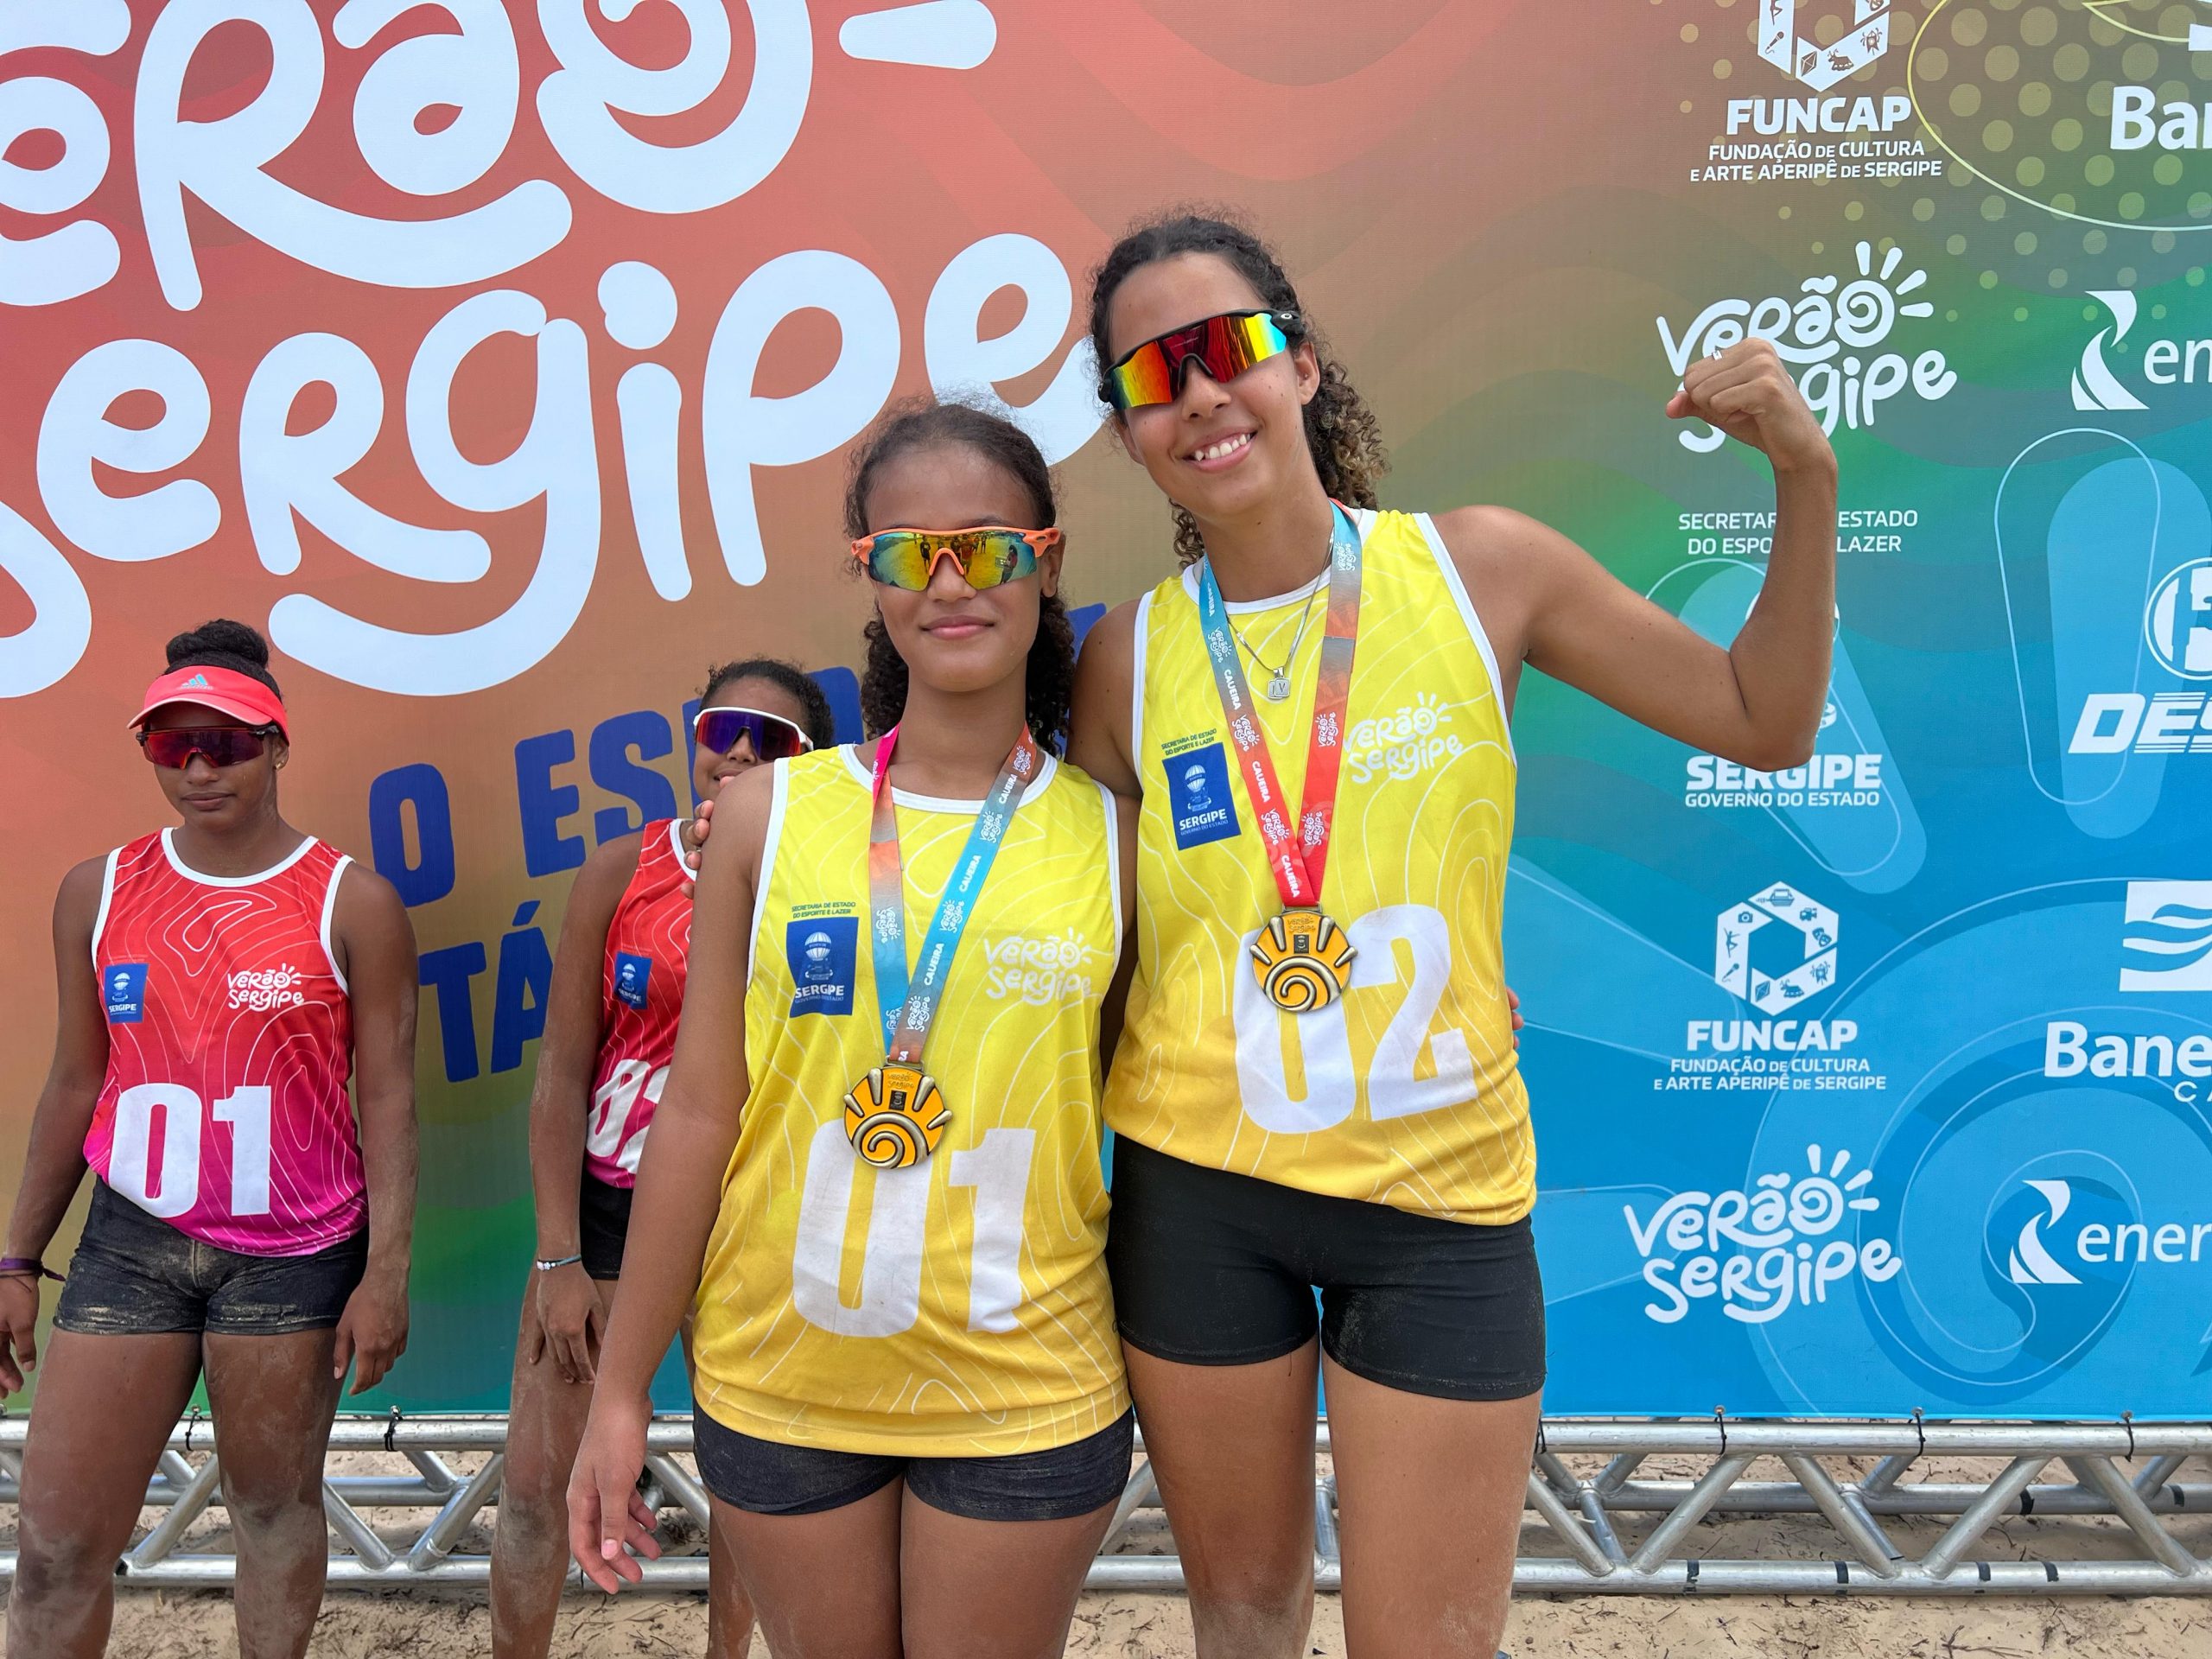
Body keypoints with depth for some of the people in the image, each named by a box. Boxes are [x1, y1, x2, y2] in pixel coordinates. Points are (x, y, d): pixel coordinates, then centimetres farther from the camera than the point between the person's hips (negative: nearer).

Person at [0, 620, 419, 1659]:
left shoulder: (352, 903, -6)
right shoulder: (97, 892, 4)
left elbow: (386, 1096, -6)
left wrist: (386, 1273, -9)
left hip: (294, 1255, -3)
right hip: (131, 1243, 3)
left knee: (275, 1505, 12)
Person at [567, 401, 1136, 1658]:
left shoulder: (1112, 836, -4)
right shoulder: (770, 813, -3)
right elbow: (700, 1109, -1)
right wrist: (622, 1389, 2)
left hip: (1026, 1394, 0)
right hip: (778, 1377, 1)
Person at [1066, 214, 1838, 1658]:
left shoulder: (1480, 568, -5)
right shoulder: (1129, 656, -3)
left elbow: (1767, 724, 2)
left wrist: (1807, 479, -9)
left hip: (1443, 1191, -1)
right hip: (1197, 1193, 1)